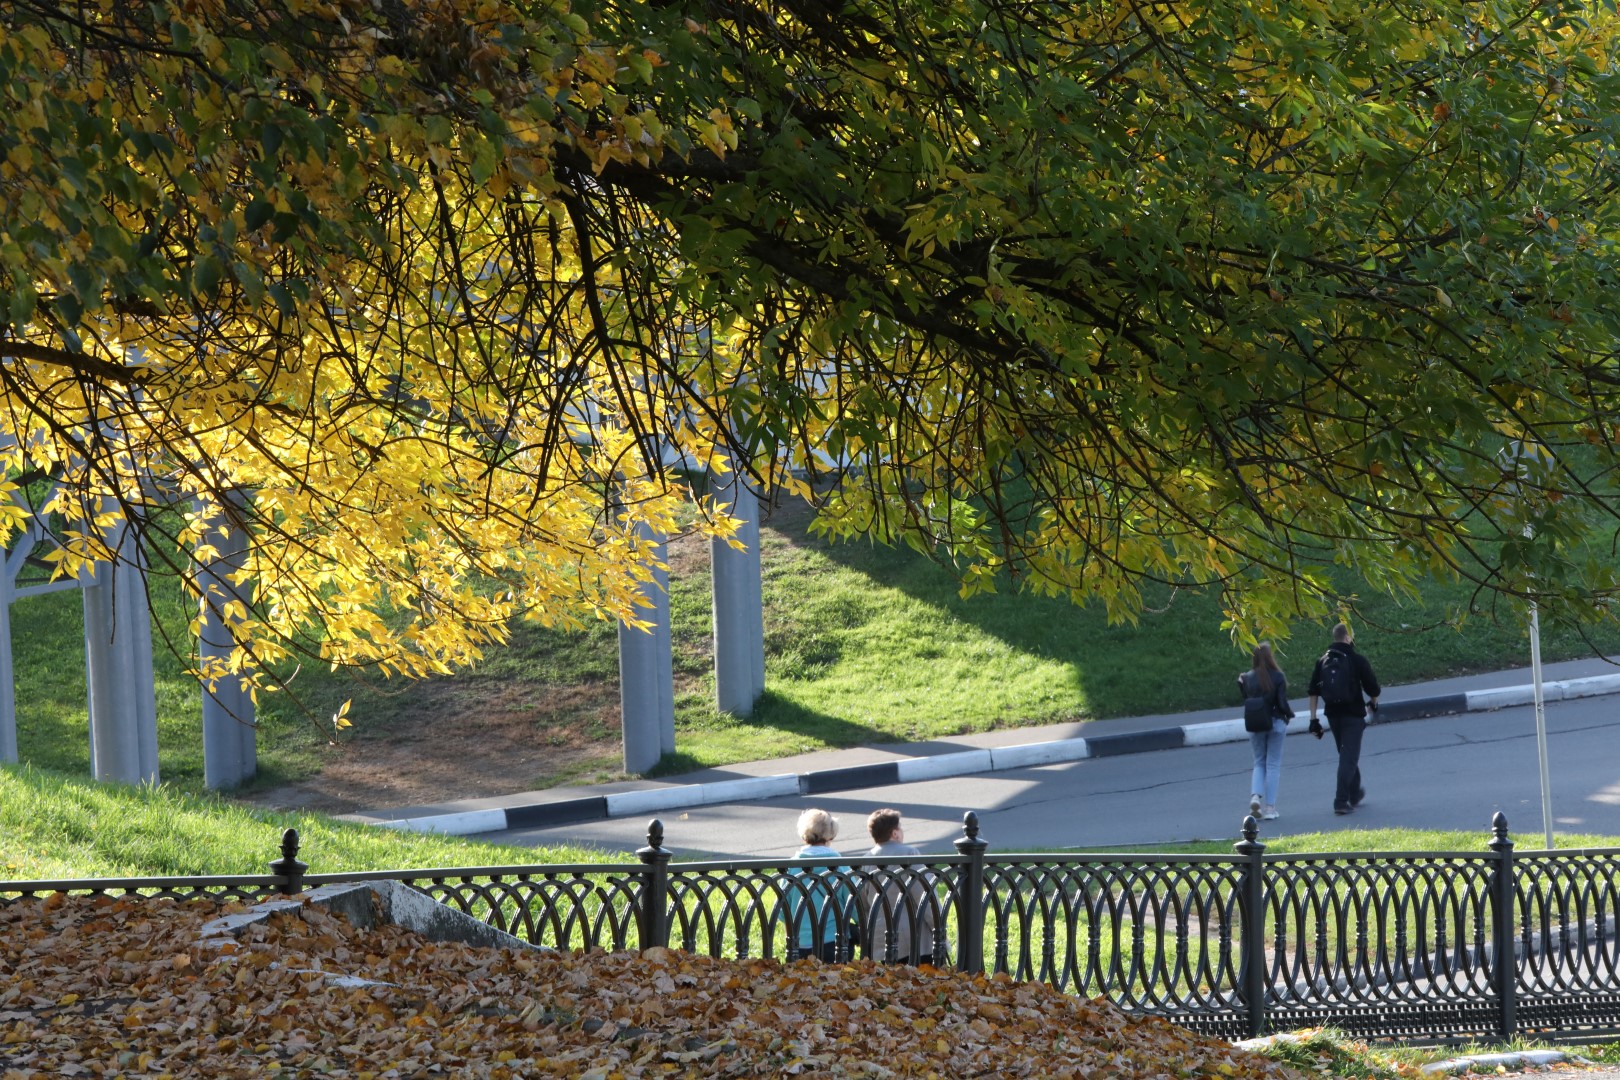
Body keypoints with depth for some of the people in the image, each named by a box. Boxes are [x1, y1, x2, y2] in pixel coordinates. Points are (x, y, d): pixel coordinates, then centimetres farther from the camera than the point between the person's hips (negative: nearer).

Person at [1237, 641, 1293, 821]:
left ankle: (1255, 796, -8)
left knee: (1259, 762, 17)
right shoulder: (1278, 677, -11)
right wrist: (1290, 715, 7)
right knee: (1273, 764, 6)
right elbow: (1282, 703, -12)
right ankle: (1269, 808, 5)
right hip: (1275, 723, -2)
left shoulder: (1248, 678, -4)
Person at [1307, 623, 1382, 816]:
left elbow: (1313, 691, 2)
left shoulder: (1323, 661, 4)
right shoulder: (1357, 660, -9)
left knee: (1347, 755, 22)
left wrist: (1314, 718, 4)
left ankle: (1355, 794, 35)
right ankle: (1341, 801, -14)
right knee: (1349, 757, -4)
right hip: (1353, 713, -5)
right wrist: (1373, 702, 15)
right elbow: (1373, 689, -8)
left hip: (1332, 714, 5)